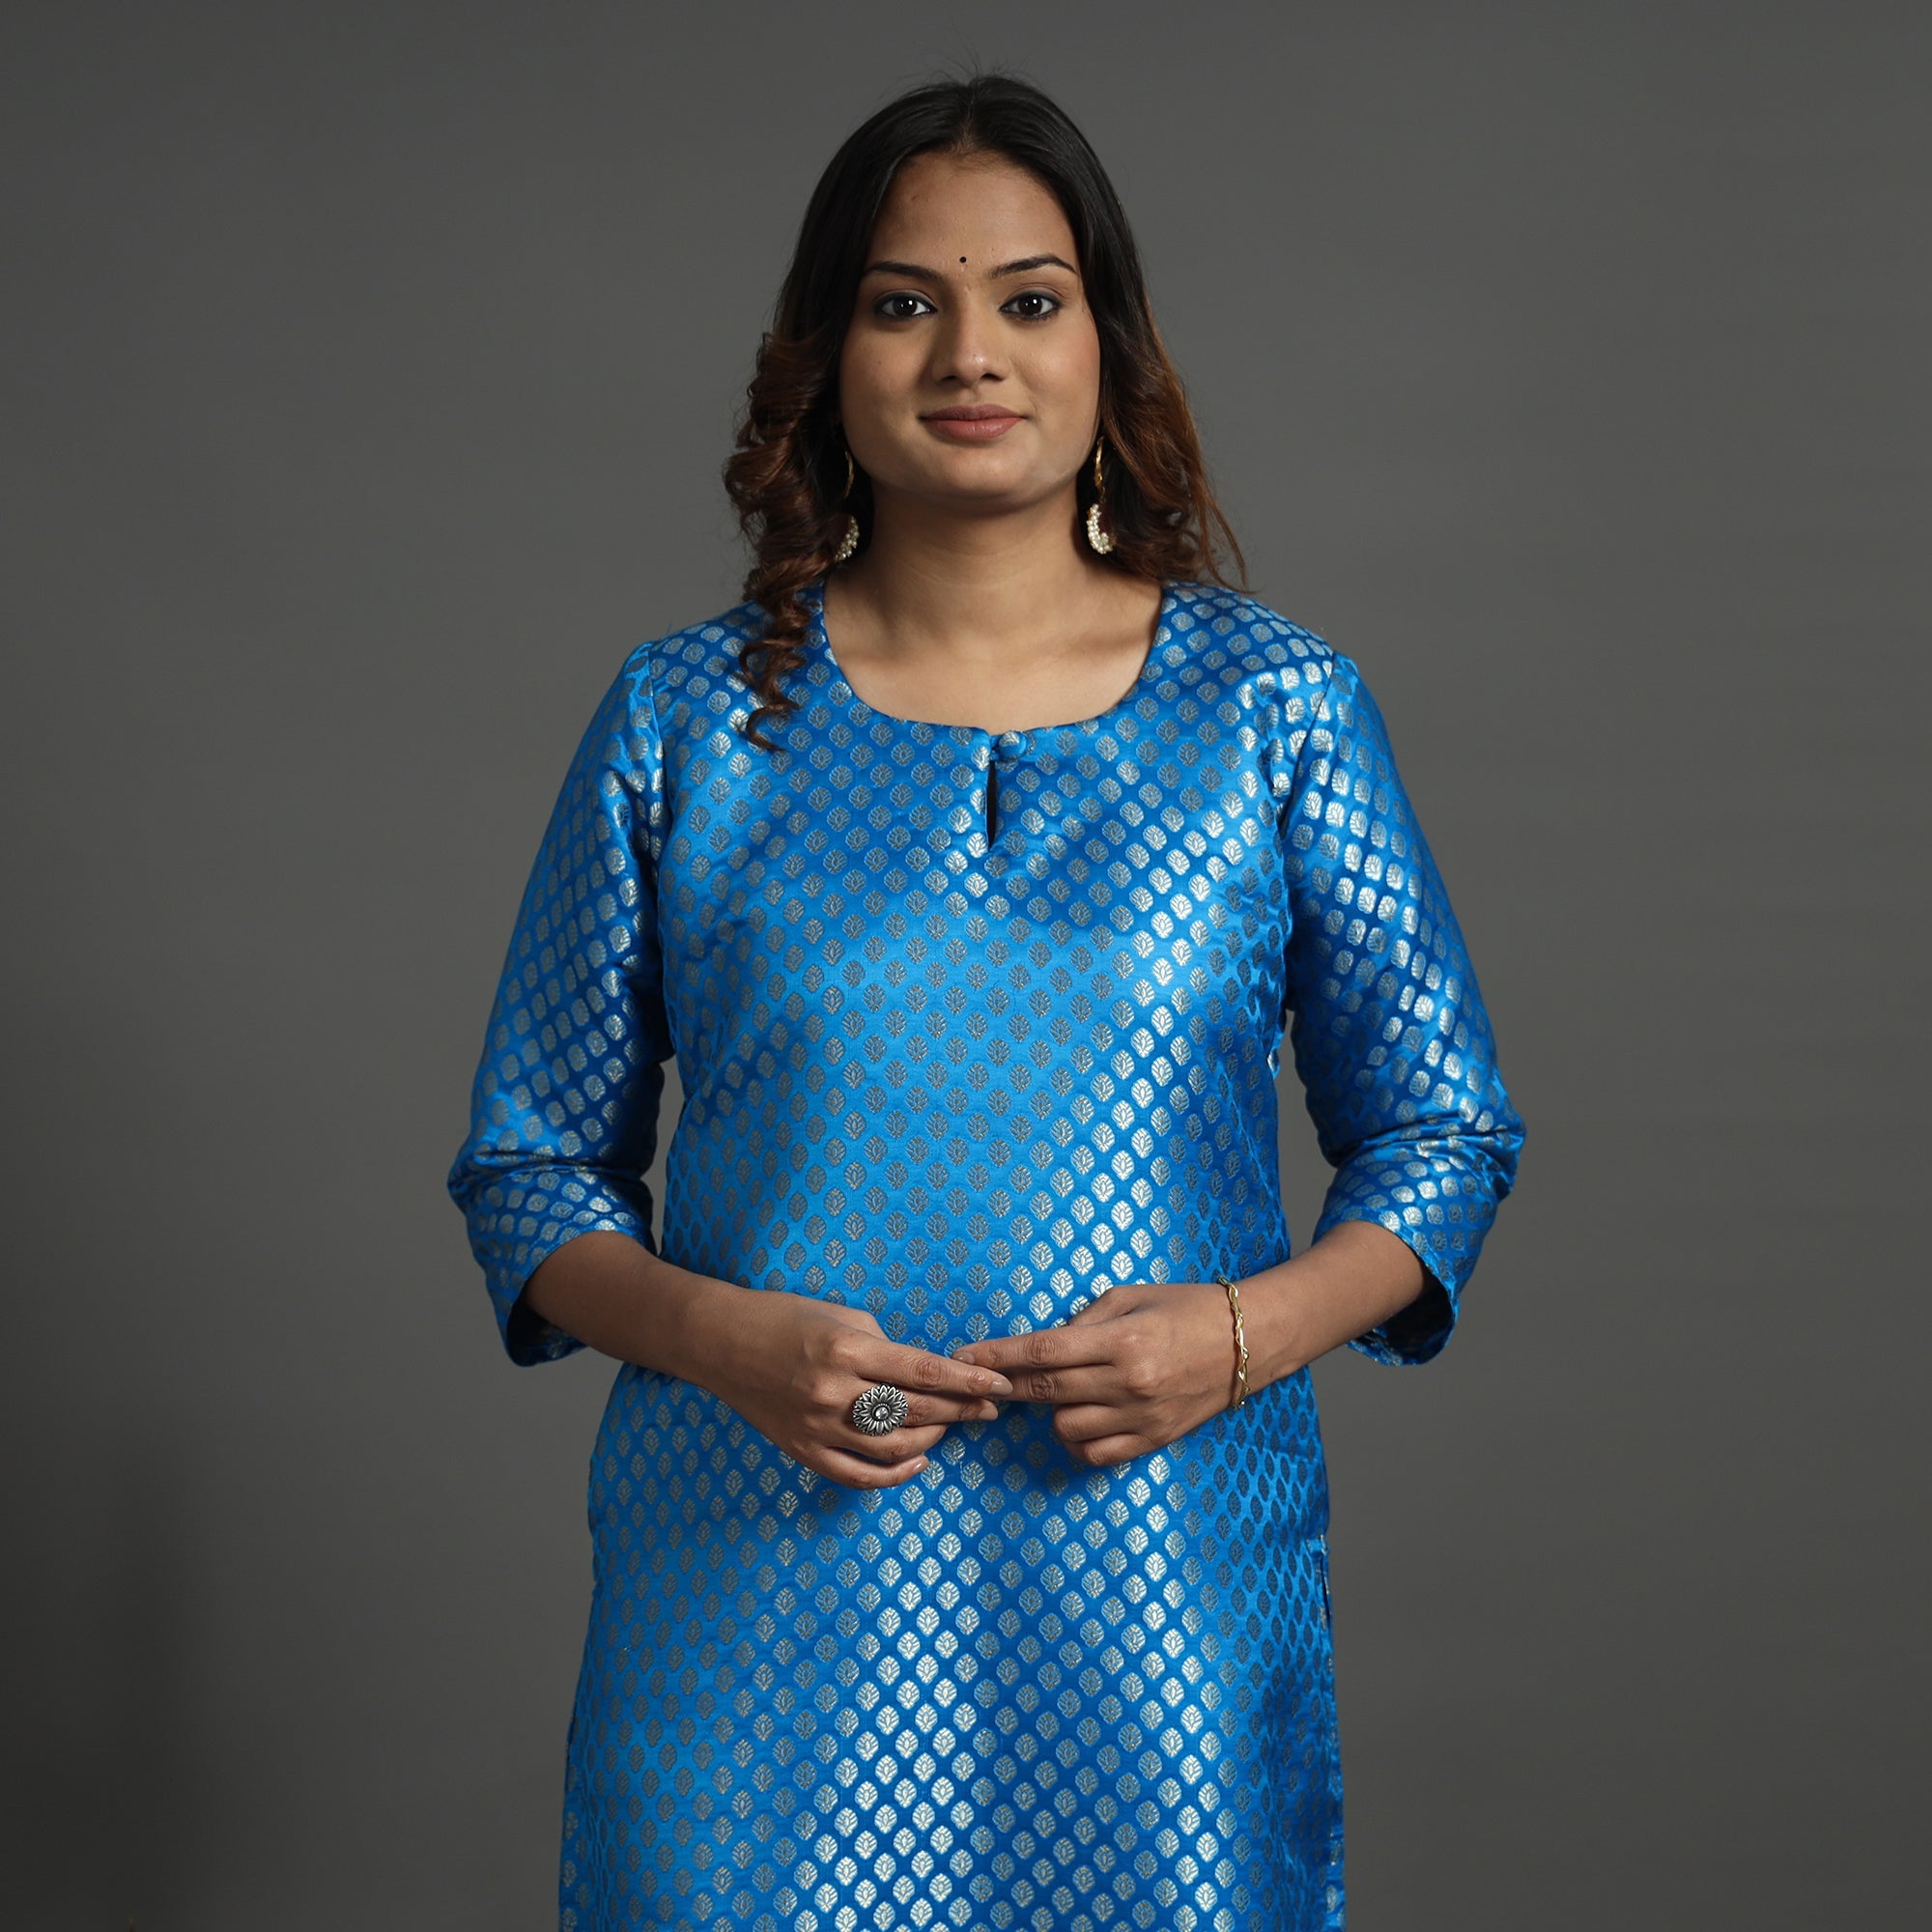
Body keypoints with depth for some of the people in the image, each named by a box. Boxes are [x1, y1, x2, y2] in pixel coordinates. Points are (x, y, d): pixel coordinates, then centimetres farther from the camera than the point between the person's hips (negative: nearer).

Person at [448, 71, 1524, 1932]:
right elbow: (528, 1161, 7)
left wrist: (1248, 1332, -11)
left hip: (1162, 1589, 0)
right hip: (765, 1598, 0)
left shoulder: (1273, 705, 3)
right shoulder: (683, 722, 3)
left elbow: (1445, 1132, 7)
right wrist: (717, 1334, -11)